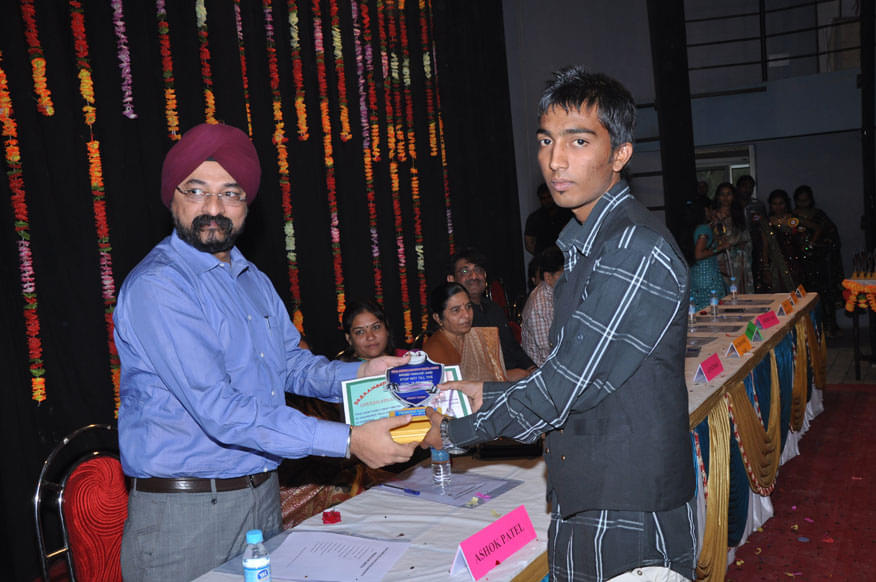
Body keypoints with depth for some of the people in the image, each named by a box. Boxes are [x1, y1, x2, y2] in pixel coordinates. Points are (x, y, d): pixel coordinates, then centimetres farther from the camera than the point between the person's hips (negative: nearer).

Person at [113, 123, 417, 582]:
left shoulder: (253, 280, 11)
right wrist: (348, 441, -27)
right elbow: (218, 410, -26)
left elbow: (289, 363, 18)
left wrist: (359, 374, -2)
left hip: (263, 495, 8)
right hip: (185, 512, -7)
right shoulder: (156, 286, -18)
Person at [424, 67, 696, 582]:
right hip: (579, 512, 9)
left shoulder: (640, 253, -21)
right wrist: (488, 394, 13)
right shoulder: (586, 247, 11)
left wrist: (455, 430, -10)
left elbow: (568, 385, -21)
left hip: (634, 523, -9)